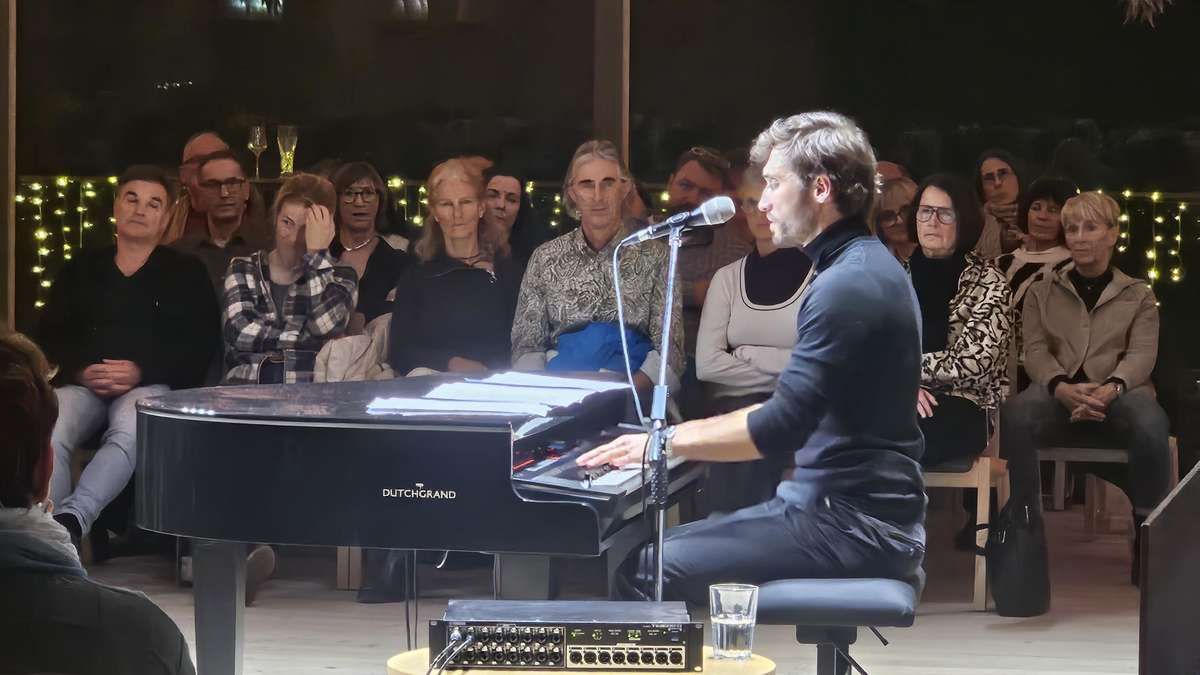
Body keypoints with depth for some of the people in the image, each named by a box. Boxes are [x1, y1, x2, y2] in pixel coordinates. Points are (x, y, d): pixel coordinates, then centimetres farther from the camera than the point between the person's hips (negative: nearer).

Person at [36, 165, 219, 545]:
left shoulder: (186, 272, 14)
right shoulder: (82, 269, 22)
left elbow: (201, 346, 3)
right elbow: (49, 335, 16)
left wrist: (141, 372, -11)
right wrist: (80, 371, -6)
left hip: (151, 385, -2)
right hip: (82, 383, 2)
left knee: (130, 432, -40)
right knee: (47, 435, -33)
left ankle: (72, 518, -52)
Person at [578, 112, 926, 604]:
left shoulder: (847, 286, -17)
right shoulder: (863, 268, 16)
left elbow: (783, 427, -22)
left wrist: (670, 441, -11)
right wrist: (685, 433, 15)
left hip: (855, 527, -10)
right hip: (856, 508, 10)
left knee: (648, 574, -18)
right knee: (661, 548, 10)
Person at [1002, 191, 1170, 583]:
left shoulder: (1138, 295, 19)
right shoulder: (1042, 293, 22)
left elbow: (1141, 355, 3)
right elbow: (1035, 351, 7)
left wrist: (1112, 388, -21)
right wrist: (1062, 387, -18)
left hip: (1119, 394, -1)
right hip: (1059, 395, 1)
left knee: (1150, 424, -39)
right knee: (1015, 415, -36)